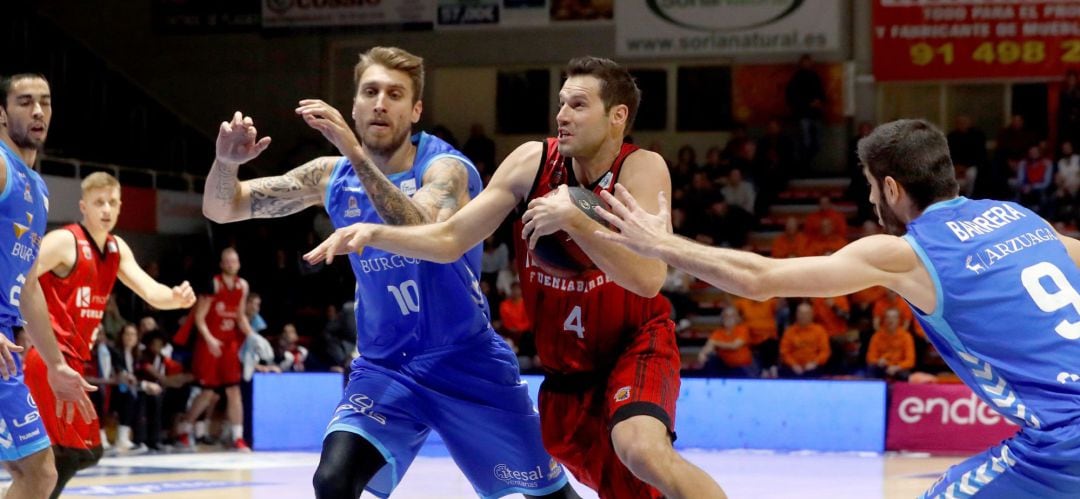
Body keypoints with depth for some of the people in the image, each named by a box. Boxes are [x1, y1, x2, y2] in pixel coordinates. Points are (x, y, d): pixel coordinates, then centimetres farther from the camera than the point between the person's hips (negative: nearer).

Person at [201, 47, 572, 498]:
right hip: (384, 367, 3)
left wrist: (356, 154, -43)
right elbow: (220, 209, 2)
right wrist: (226, 161, -21)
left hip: (467, 361, -2)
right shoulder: (332, 177, -2)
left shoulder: (445, 168, -15)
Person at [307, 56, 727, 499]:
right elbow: (451, 239, -6)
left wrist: (574, 220, -39)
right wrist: (374, 233, -21)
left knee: (642, 449, -32)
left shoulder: (642, 169, -19)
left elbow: (648, 279, -31)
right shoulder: (532, 162, -8)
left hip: (637, 344, -4)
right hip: (566, 363, 4)